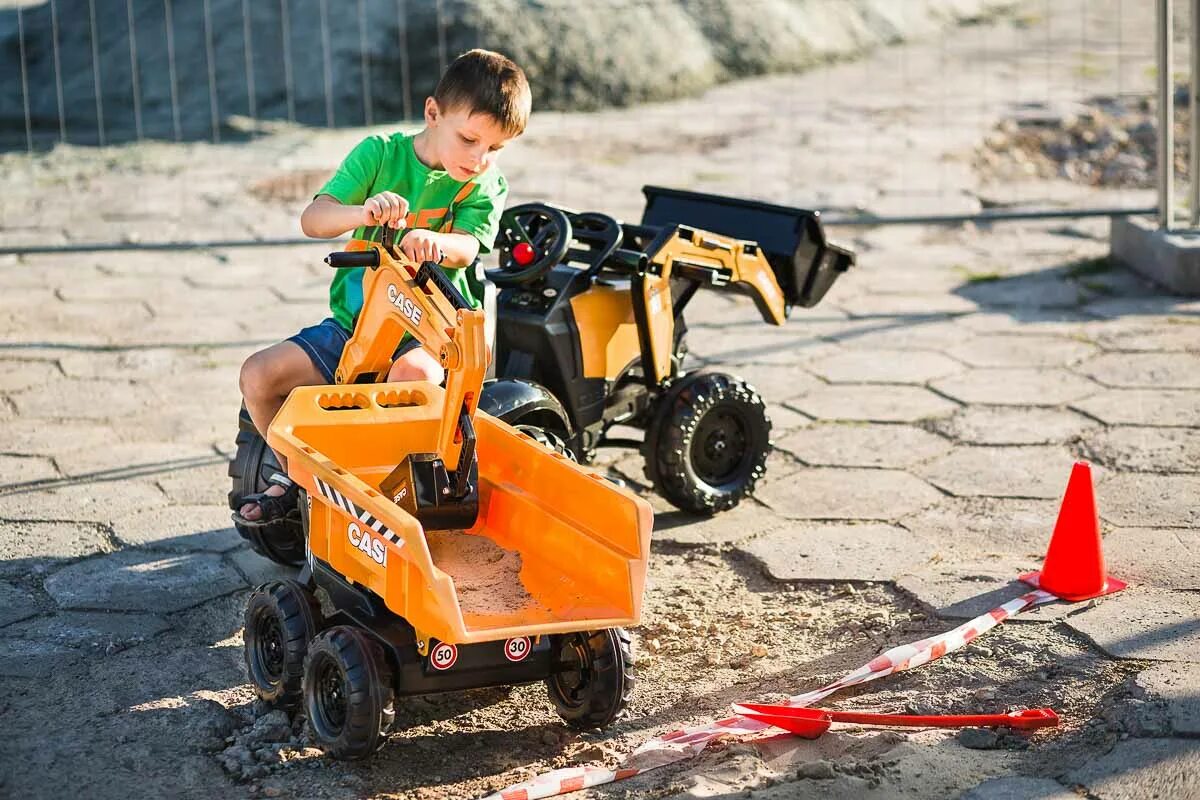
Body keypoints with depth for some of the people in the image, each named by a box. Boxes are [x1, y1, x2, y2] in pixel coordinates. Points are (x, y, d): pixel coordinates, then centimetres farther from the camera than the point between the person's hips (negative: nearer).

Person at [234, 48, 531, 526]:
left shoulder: (486, 185, -1)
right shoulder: (380, 154, -2)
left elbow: (467, 247, -18)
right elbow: (312, 219, -13)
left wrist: (433, 243, -43)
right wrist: (363, 212, -35)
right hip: (354, 323, 3)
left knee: (414, 373, -38)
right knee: (259, 375, -12)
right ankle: (296, 475, 11)